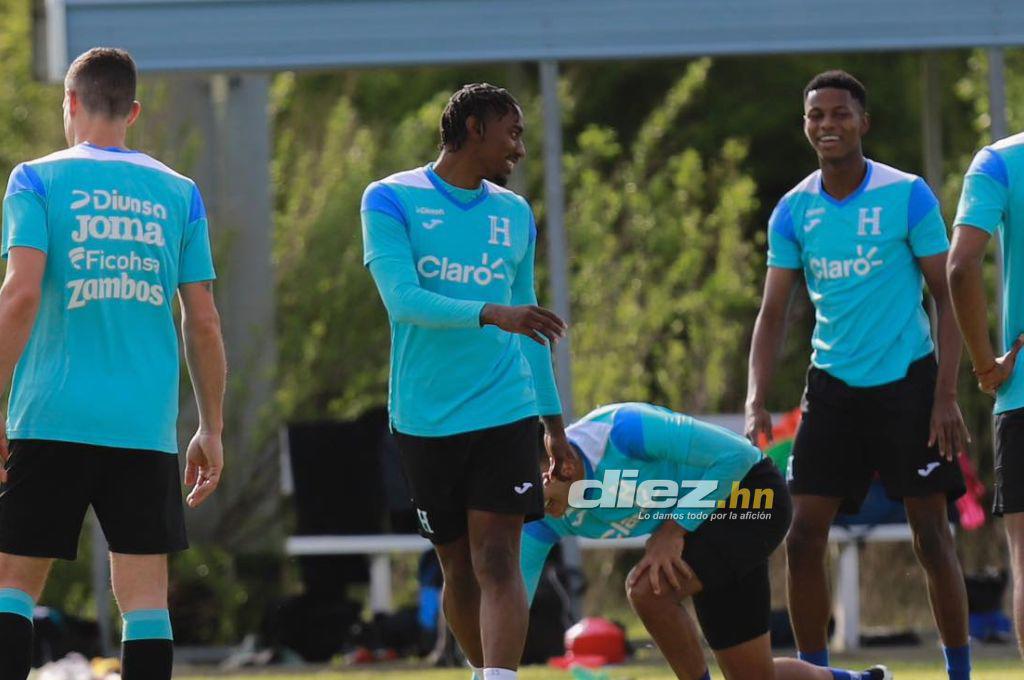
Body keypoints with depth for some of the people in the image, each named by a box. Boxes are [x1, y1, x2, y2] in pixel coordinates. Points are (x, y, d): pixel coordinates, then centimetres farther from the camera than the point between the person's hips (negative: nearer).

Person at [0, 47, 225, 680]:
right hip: (148, 428, 2)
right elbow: (204, 323, 7)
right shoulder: (179, 194, 9)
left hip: (52, 418, -2)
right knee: (146, 594, 1)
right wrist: (212, 430, 13)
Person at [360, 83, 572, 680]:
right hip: (425, 420, -2)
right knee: (460, 568, 7)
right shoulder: (392, 200, -1)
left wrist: (554, 418, 19)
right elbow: (402, 299, -16)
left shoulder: (515, 214, 13)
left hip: (505, 410, 2)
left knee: (497, 561, -12)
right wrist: (490, 313, -29)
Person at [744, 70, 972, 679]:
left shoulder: (907, 196, -7)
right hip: (833, 388, 4)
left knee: (932, 535, -2)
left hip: (906, 382, -4)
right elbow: (773, 314, 6)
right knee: (803, 537, -2)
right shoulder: (793, 212, 4)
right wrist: (758, 401, -7)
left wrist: (946, 395, -13)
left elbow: (947, 297, -5)